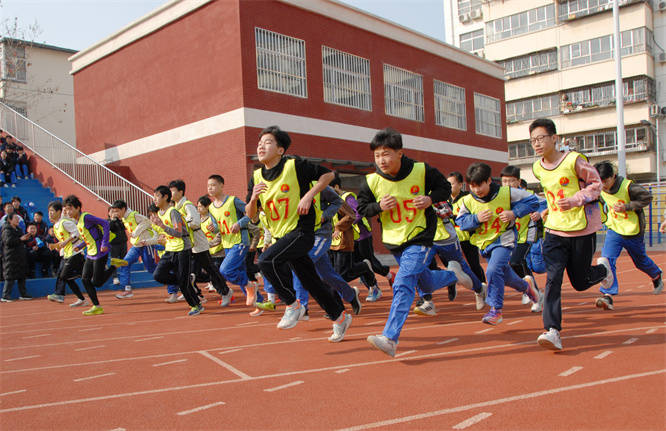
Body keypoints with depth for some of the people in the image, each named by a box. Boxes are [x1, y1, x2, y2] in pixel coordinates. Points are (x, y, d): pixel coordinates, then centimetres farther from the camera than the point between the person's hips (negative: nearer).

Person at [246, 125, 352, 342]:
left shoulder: (295, 166, -10)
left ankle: (293, 305, -7)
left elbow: (328, 174, -4)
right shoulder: (257, 177, 6)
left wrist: (308, 196, -14)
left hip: (301, 231, -7)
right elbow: (250, 215, 8)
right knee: (311, 283, 13)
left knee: (266, 261, -26)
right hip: (281, 236, 7)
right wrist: (253, 198, -13)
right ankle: (340, 318, 31)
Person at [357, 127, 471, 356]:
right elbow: (362, 209, 2)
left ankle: (390, 338, -19)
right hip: (394, 241, 4)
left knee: (403, 284, -19)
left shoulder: (421, 171, -12)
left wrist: (430, 199, -17)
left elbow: (445, 187, 3)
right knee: (426, 284, 20)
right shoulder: (371, 182, -10)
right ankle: (453, 274, 52)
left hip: (419, 237, -4)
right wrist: (379, 206, -18)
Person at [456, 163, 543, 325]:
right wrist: (476, 218, -20)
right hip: (485, 243, 4)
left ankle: (496, 310, -9)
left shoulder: (506, 193, -12)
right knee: (505, 275, 16)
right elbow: (460, 221, -2)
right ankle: (526, 285, 49)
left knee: (493, 270, -23)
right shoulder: (468, 201, -7)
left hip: (504, 239, -4)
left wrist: (514, 212, -17)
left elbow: (532, 200, -4)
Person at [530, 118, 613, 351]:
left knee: (580, 283, 8)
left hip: (582, 229, -3)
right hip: (555, 230, 4)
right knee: (553, 279, -12)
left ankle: (603, 268, 42)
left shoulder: (574, 160, -13)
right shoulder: (537, 168, 4)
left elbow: (596, 184, -5)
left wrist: (575, 200, -18)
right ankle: (552, 331, -13)